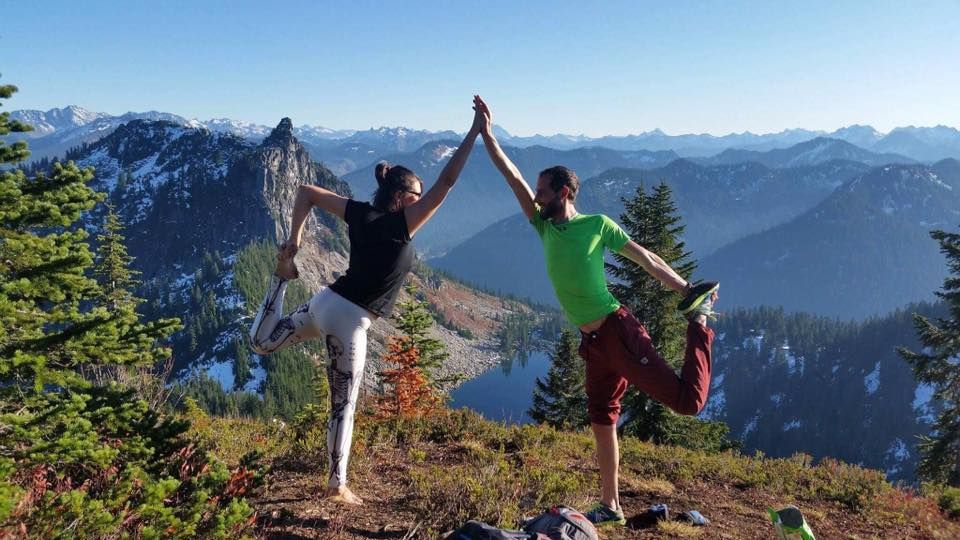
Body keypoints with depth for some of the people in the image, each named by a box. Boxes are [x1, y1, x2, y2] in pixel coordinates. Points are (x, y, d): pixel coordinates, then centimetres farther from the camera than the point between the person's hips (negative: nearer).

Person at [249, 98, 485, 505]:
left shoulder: (360, 214, 5)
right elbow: (446, 182, -14)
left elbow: (306, 192, 9)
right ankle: (337, 486, 15)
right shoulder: (402, 224, -12)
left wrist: (292, 245, 10)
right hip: (350, 321, -6)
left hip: (325, 301, 6)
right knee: (343, 404, 6)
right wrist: (476, 130, -10)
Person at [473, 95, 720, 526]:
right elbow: (512, 176, 11)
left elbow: (649, 261, 1)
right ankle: (610, 507, 27)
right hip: (593, 343, 6)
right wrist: (486, 133, 9)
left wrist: (689, 292, -2)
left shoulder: (598, 225, -5)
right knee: (602, 424, 13)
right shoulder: (545, 227, 10)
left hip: (619, 332, -6)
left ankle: (698, 325, 13)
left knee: (688, 401, -11)